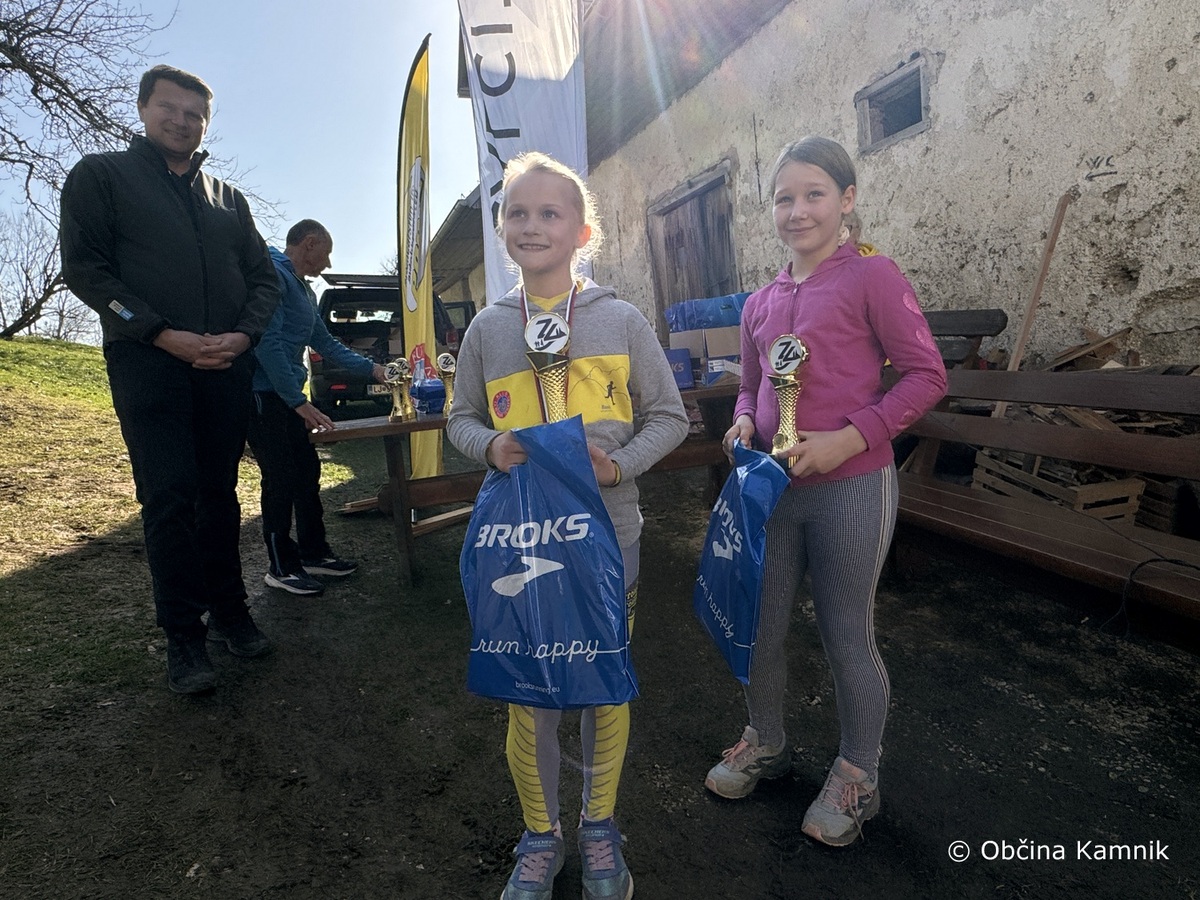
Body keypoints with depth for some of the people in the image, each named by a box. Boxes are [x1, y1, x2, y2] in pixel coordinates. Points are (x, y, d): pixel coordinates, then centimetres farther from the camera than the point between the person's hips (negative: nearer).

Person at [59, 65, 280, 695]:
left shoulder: (227, 198, 21)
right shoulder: (101, 175, 10)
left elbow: (263, 276, 15)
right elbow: (84, 266, -2)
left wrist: (243, 334, -5)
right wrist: (163, 334, -14)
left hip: (226, 366, 3)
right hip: (148, 364, -3)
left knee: (219, 494, 7)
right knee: (169, 498, -6)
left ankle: (229, 612, 16)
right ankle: (183, 636, 2)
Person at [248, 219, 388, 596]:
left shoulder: (303, 289, 17)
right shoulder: (274, 274, -14)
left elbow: (326, 342, 26)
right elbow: (268, 342, -22)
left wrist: (371, 369, 23)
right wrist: (299, 402, -22)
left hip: (287, 396, 10)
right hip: (265, 395, -10)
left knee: (306, 471, 12)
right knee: (281, 479, -4)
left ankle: (313, 552, 24)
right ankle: (281, 567, 9)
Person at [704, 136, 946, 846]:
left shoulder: (871, 276, -6)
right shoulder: (761, 303, 11)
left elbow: (927, 374, -9)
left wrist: (850, 438, -19)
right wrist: (744, 422, -1)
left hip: (851, 489, -5)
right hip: (774, 489, 6)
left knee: (848, 637, 8)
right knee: (758, 627, 15)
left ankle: (857, 777, 32)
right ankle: (767, 743, 41)